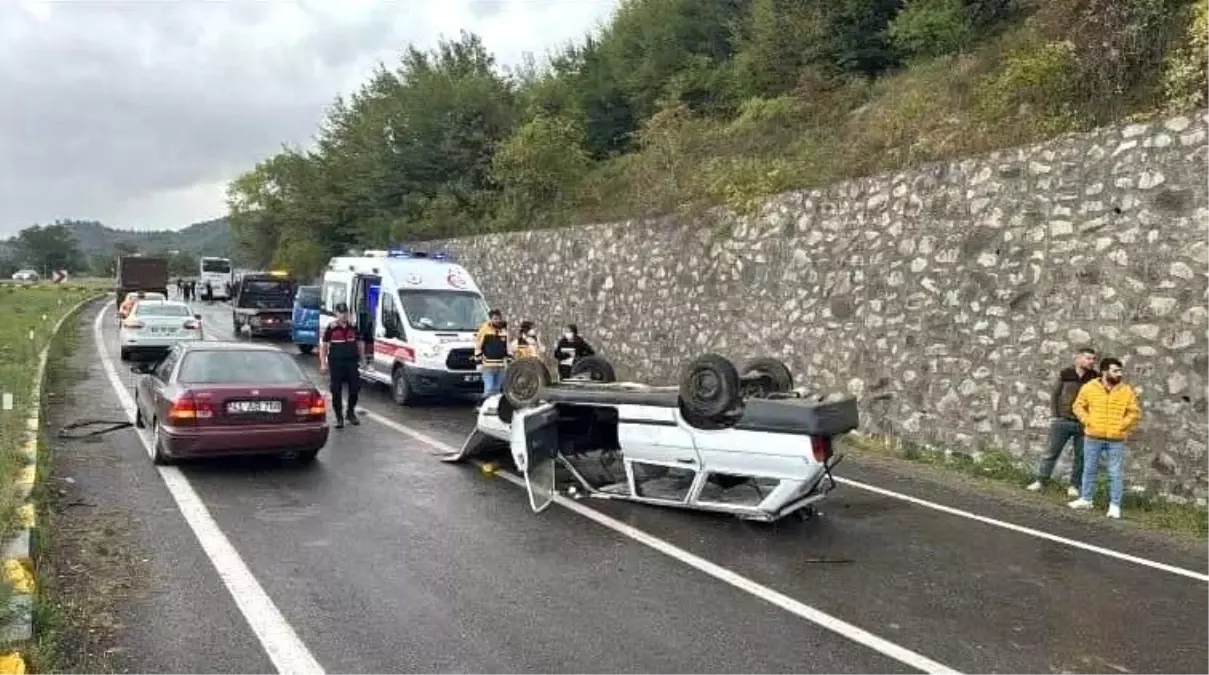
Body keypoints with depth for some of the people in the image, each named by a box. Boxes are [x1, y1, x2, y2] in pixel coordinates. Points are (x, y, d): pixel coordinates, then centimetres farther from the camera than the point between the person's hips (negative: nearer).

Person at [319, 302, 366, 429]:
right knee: (337, 391, 0)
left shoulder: (353, 327, 8)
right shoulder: (331, 328, -1)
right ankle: (339, 417, 11)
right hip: (336, 362, -3)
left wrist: (362, 357, 11)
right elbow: (323, 345, 1)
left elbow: (360, 343, 18)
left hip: (352, 362, 3)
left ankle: (351, 413, 27)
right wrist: (323, 363, -5)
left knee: (355, 388, 6)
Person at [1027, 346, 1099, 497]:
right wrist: (1054, 416, 0)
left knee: (1080, 457, 7)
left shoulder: (1096, 378, -2)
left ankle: (1074, 485, 18)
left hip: (1084, 424, 0)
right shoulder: (1065, 374, -1)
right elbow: (1055, 395, 5)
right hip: (1062, 421, 0)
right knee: (1051, 452, 5)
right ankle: (1041, 481, 14)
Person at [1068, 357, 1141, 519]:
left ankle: (1115, 505, 7)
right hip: (1093, 437, 1)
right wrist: (1087, 421, -6)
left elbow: (1135, 412, 4)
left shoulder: (1127, 391, 0)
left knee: (1116, 473, 0)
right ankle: (1086, 499, 25)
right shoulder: (1089, 387, -2)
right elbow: (1078, 405, 6)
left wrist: (1122, 425, -8)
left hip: (1116, 439, -1)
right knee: (1089, 469, 12)